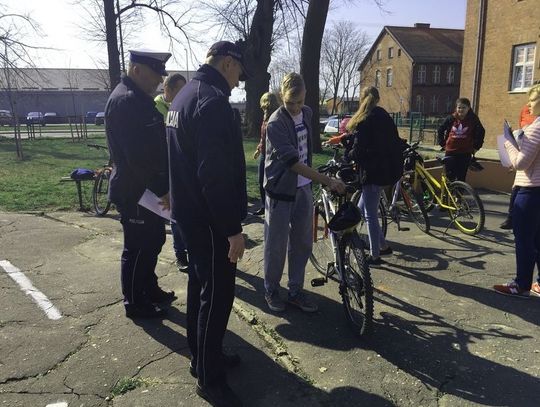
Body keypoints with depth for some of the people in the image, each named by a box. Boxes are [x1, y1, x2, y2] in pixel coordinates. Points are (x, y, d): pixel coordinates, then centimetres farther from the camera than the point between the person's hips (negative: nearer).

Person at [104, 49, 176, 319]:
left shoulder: (139, 98, 13)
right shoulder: (125, 100, -20)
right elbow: (137, 156, -26)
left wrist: (162, 186, 12)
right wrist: (161, 190, -20)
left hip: (148, 190, 10)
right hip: (134, 192, -10)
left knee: (153, 240, 20)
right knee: (137, 248, 3)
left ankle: (149, 289, 37)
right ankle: (135, 303, 20)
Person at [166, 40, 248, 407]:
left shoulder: (184, 95, 14)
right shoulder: (213, 101, -19)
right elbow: (216, 173, -26)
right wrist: (233, 228, -22)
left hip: (188, 211, 11)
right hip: (209, 218, -10)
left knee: (200, 285, 19)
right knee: (217, 294, 0)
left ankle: (202, 357, 35)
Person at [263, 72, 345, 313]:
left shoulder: (307, 113, 3)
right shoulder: (276, 123, -19)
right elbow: (292, 162, -25)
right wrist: (328, 181, -28)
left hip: (303, 188, 7)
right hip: (281, 190, -6)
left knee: (302, 242, 10)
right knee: (276, 244, 4)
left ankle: (296, 291, 23)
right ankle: (271, 290, 23)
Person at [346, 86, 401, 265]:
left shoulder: (364, 121, -12)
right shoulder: (384, 116, 13)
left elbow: (359, 150, -18)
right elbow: (395, 143, 15)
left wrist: (347, 156, 0)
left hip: (371, 171, -9)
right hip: (385, 169, 9)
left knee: (370, 214, 1)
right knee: (362, 209, 19)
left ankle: (375, 255, 9)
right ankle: (383, 245, 25)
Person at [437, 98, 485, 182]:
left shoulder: (473, 119, -2)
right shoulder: (451, 118, -1)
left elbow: (481, 132, 10)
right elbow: (440, 130, 12)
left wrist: (476, 146, 7)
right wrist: (442, 143, 8)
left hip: (465, 154, -1)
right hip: (450, 152, 1)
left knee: (461, 178, 2)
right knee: (450, 177, 1)